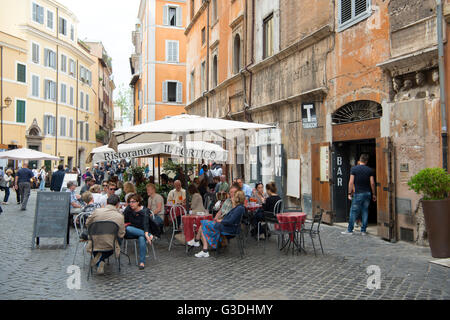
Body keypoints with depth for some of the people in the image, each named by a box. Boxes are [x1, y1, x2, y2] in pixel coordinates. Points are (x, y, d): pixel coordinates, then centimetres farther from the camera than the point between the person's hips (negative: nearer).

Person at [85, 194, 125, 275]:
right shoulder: (120, 216, -14)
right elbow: (121, 235, -4)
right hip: (110, 246, -2)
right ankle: (102, 257, 6)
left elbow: (87, 224, 7)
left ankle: (99, 265, 11)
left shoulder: (96, 211, -10)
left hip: (95, 245, 3)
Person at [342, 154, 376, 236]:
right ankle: (363, 230, 13)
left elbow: (351, 182, -8)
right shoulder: (370, 170, 2)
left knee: (353, 212, 3)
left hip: (358, 193, -3)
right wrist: (373, 194, 10)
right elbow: (372, 183, 0)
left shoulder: (353, 169, -5)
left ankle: (350, 230, 8)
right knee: (365, 211, 10)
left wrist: (349, 193, -2)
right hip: (367, 193, 3)